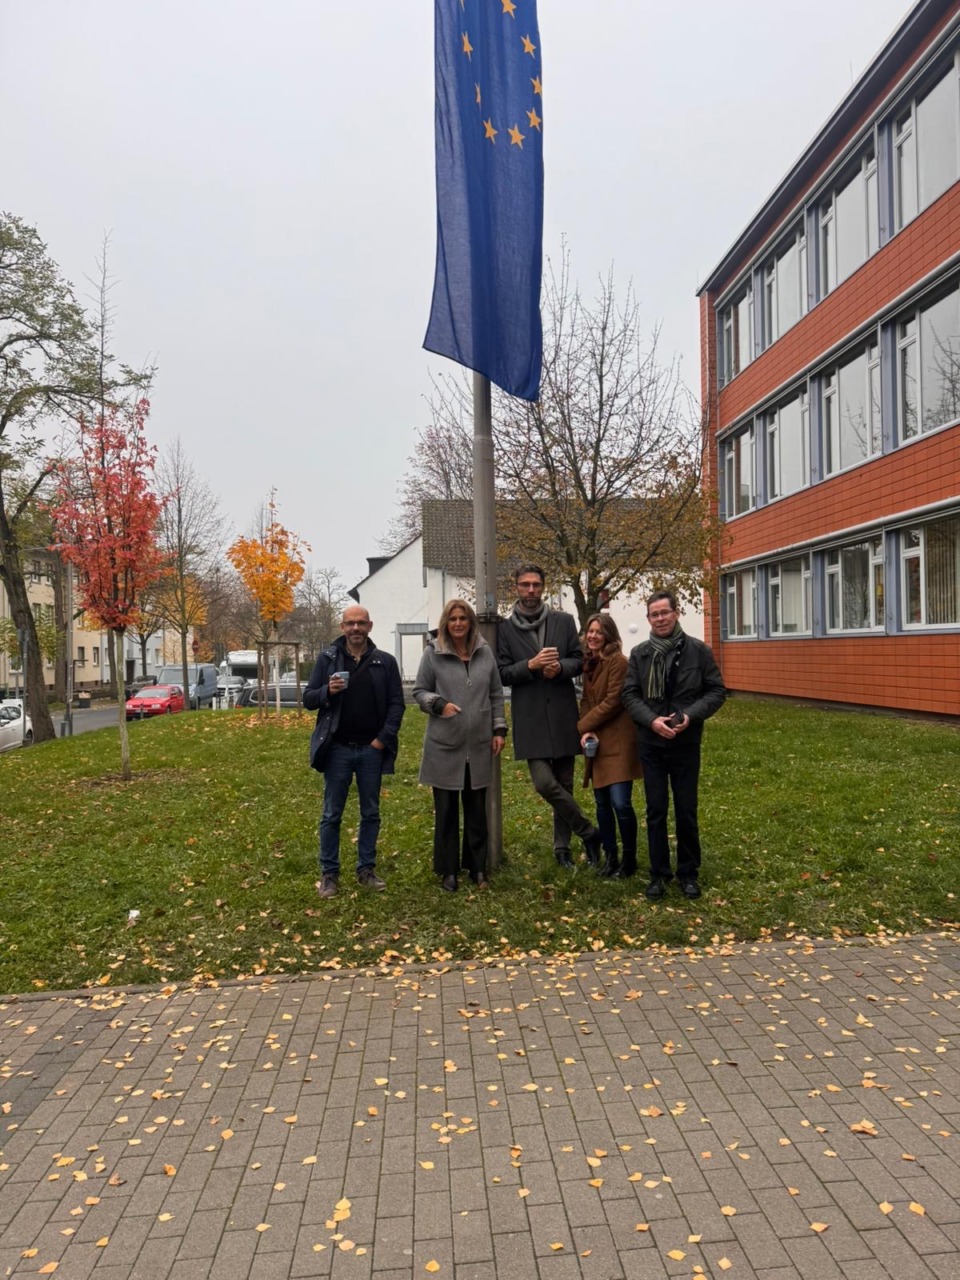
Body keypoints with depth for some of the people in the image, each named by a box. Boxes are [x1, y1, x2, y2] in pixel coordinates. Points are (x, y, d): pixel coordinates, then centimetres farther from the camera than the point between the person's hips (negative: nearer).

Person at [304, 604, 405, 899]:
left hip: (371, 749, 1)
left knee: (370, 813, 10)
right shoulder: (327, 659, 0)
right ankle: (329, 873, 16)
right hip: (338, 749, -1)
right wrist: (327, 691, -20)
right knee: (331, 814, 5)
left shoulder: (385, 661, 1)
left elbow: (396, 702, 2)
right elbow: (308, 699, 1)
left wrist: (384, 737, -8)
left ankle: (366, 869, 23)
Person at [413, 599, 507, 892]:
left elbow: (496, 694, 10)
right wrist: (439, 704, -18)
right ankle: (448, 870, 19)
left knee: (477, 809, 11)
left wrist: (499, 729, 5)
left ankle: (477, 866, 24)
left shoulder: (485, 652, 4)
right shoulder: (433, 653, -5)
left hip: (479, 746, 2)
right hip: (444, 746, -2)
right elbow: (419, 691, 1)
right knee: (446, 810, 7)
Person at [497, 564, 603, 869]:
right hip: (530, 717, -2)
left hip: (563, 714, 2)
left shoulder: (564, 621, 6)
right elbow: (502, 673, -1)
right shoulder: (505, 628, 1)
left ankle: (562, 847, 25)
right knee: (545, 783, -13)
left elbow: (579, 660, 8)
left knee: (564, 784, 10)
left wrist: (560, 667, -13)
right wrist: (531, 665, -17)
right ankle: (589, 832, 7)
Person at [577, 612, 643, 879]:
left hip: (618, 742, -8)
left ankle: (630, 859, 8)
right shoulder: (589, 663, 12)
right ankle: (610, 857, 22)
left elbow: (612, 702, -16)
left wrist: (582, 726, -7)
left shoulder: (618, 661, -12)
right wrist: (586, 732, -5)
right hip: (596, 742, 8)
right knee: (602, 803, 11)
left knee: (621, 803, -9)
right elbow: (586, 701, 12)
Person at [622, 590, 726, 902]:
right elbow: (630, 694, 1)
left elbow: (717, 690, -2)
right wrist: (652, 720, -15)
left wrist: (691, 715, -16)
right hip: (651, 744, 1)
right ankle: (659, 873, 20)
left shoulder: (698, 650, -3)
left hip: (686, 743, -1)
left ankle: (689, 873, 23)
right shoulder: (639, 654, 2)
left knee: (687, 811, 8)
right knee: (656, 811, 8)